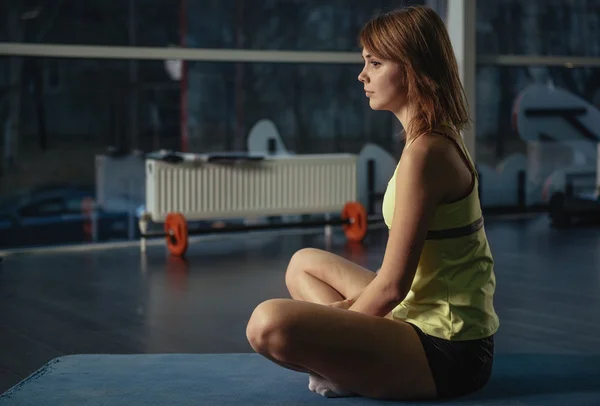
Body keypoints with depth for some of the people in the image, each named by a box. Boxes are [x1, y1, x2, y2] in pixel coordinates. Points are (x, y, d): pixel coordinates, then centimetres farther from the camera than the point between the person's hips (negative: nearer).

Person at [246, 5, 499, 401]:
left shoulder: (424, 153, -21)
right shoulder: (443, 139, 10)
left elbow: (392, 286, -20)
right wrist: (346, 309, 10)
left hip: (446, 353, -11)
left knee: (270, 324, -29)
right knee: (304, 264, 27)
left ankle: (351, 375, -2)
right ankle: (352, 361, 5)